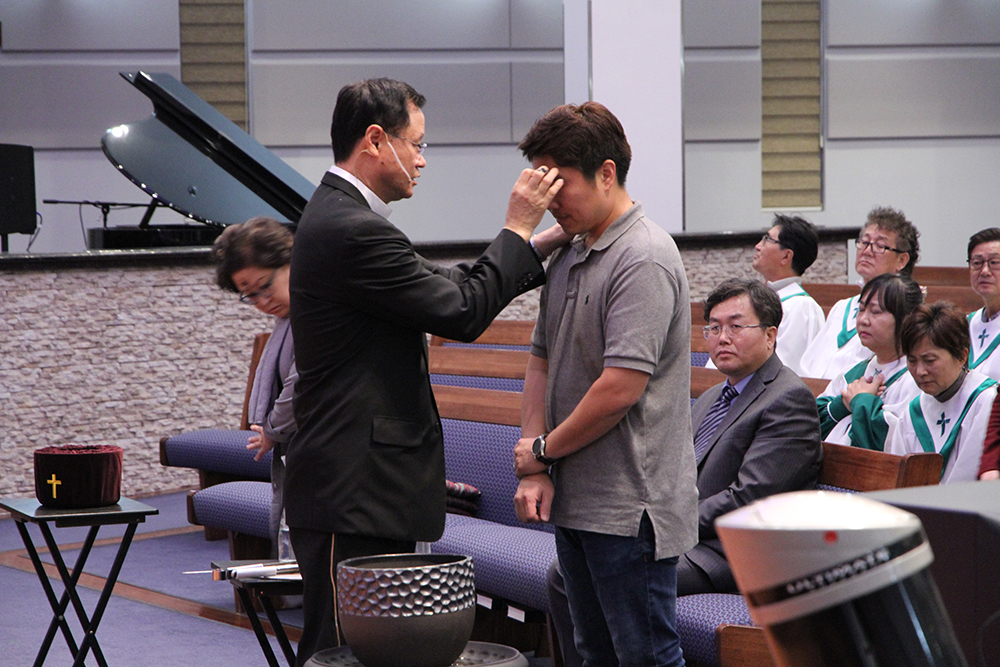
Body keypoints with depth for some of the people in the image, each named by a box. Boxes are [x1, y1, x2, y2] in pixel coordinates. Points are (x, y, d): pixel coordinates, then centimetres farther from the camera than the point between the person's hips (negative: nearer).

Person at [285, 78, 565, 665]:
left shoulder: (339, 216, 16)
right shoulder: (352, 231, -18)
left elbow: (450, 287, 19)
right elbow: (462, 313, -15)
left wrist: (545, 246, 17)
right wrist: (519, 227, -4)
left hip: (365, 490, 11)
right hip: (355, 498, -11)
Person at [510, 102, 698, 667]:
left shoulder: (644, 260, -16)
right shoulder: (569, 258, 14)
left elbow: (621, 388, -21)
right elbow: (542, 363, 17)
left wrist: (543, 449, -7)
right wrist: (534, 472, 4)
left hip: (630, 509, -9)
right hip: (574, 501, 9)